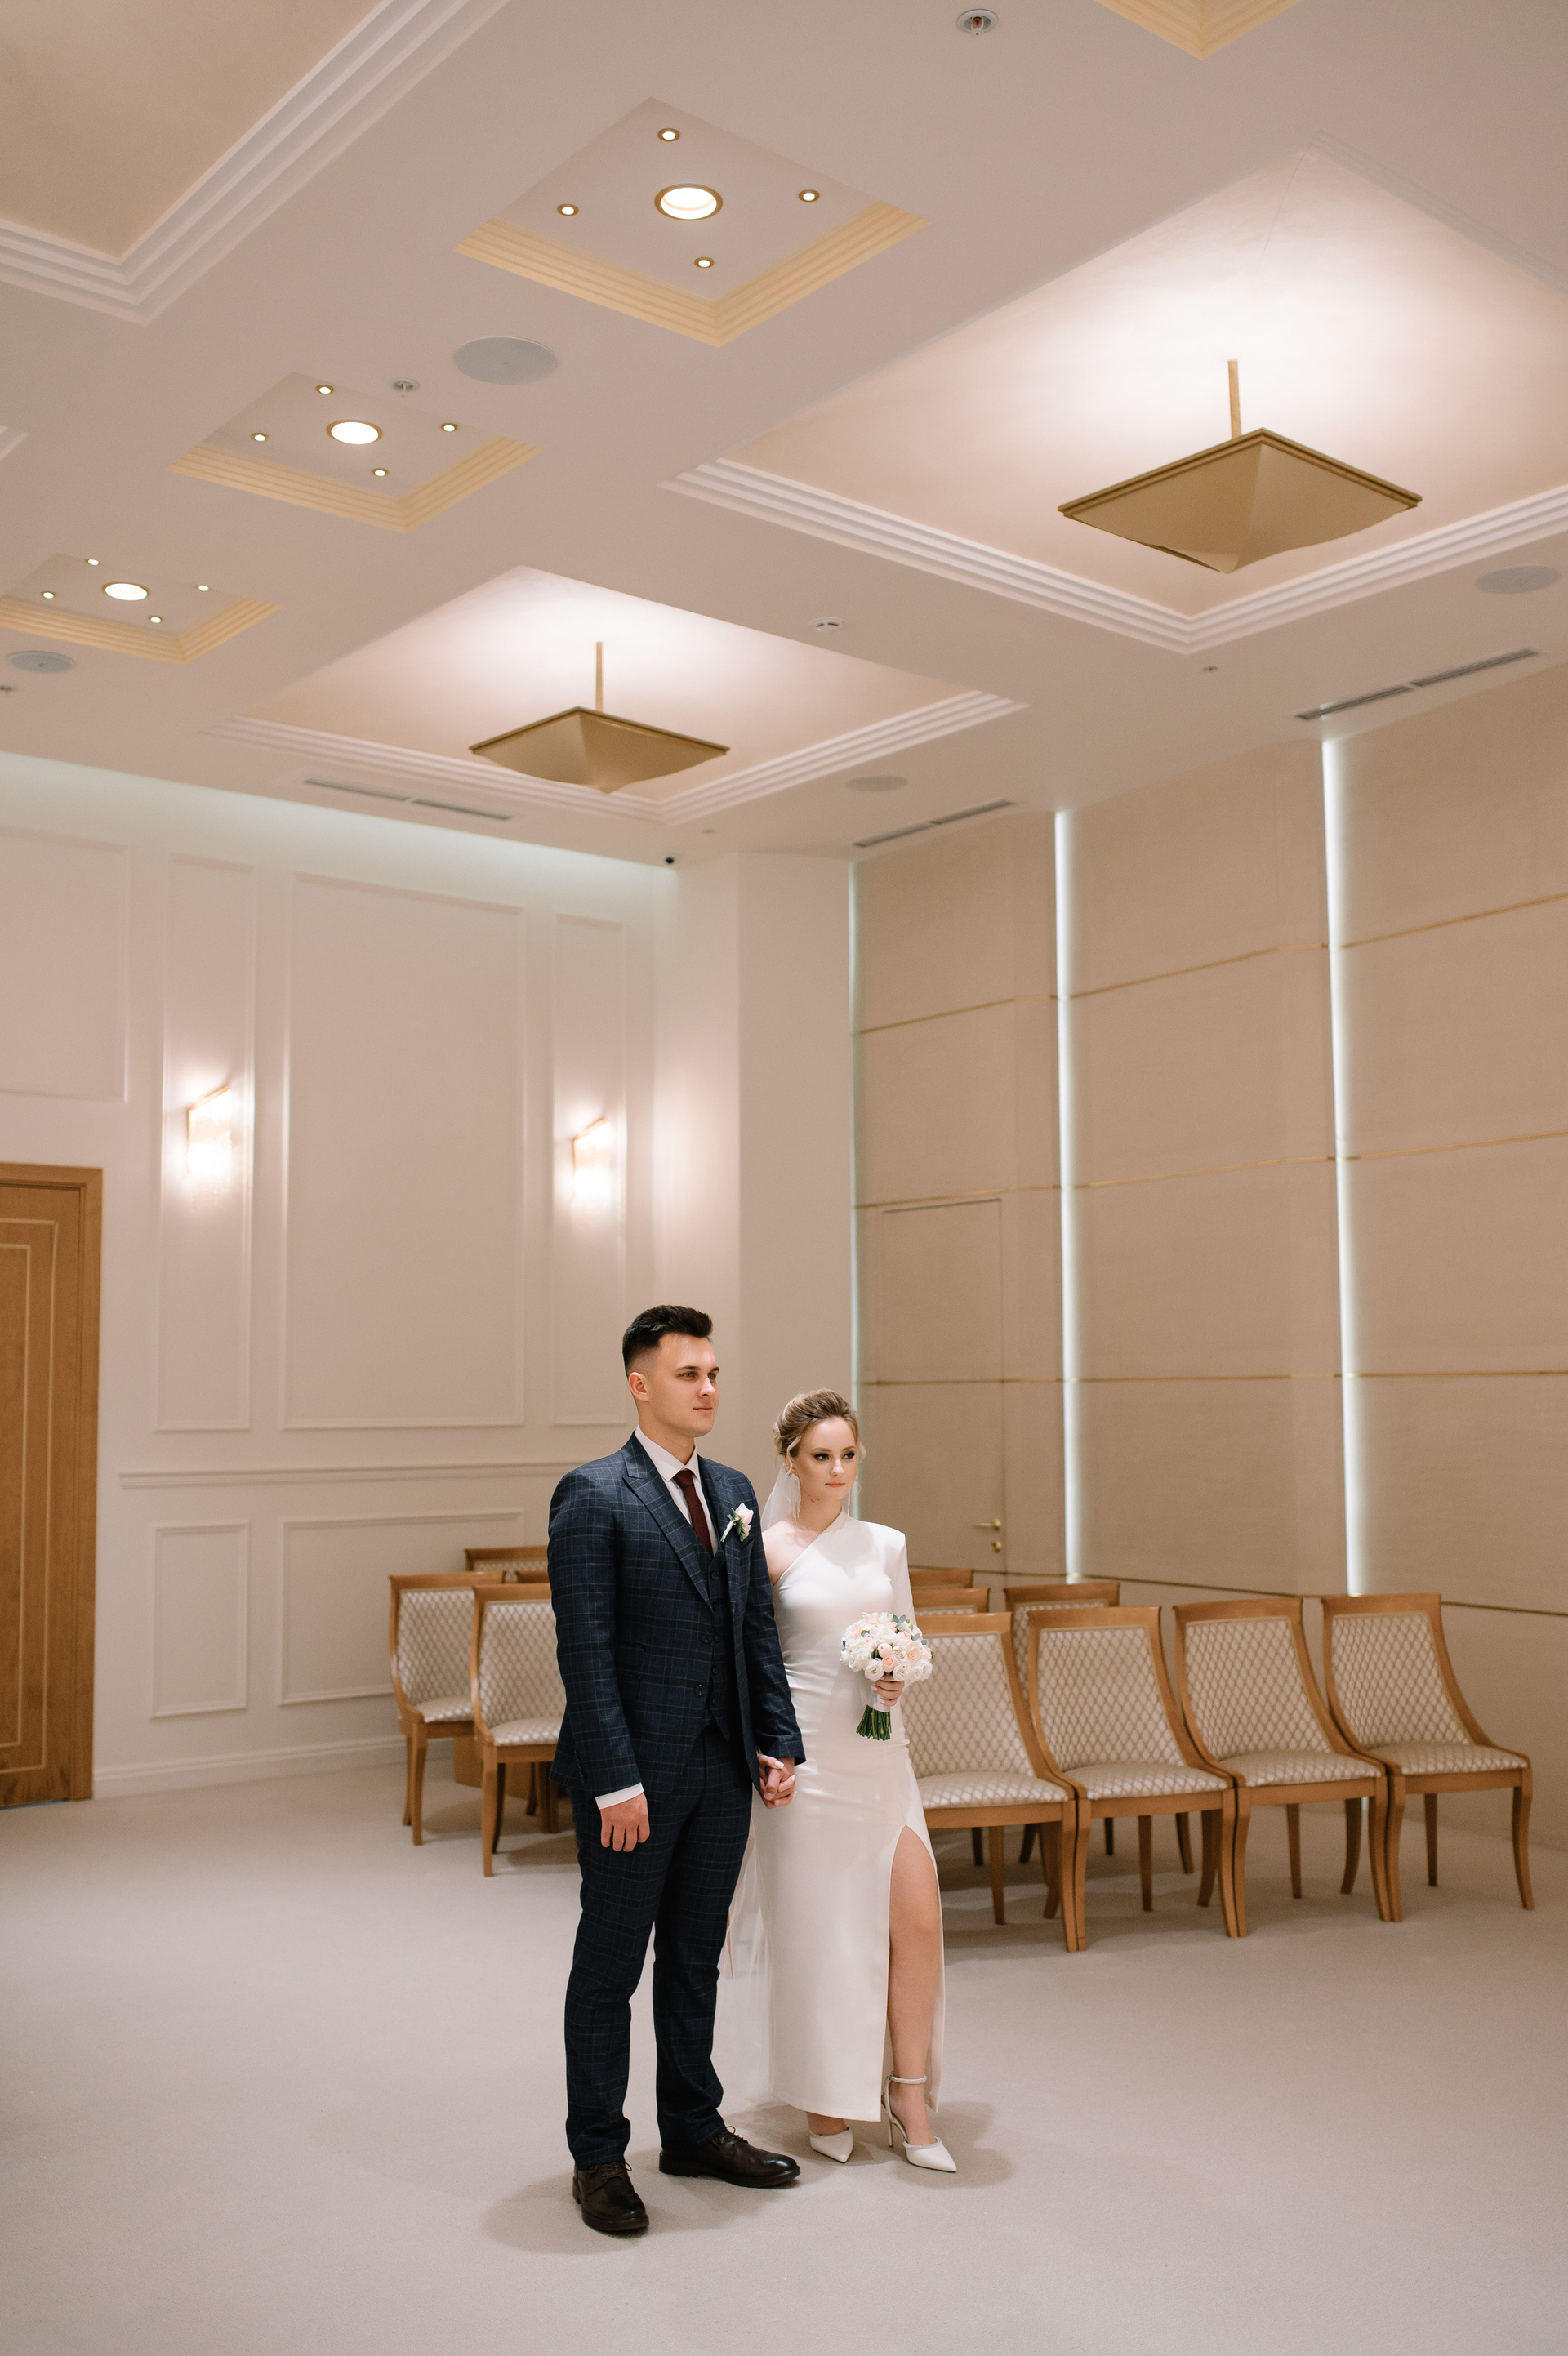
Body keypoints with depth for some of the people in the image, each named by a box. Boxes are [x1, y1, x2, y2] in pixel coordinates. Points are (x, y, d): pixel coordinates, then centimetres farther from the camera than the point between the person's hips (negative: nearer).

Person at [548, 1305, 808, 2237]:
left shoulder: (734, 1492, 10)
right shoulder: (593, 1497, -12)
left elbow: (759, 1629, 13)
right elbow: (587, 1654, -15)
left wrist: (779, 1743, 5)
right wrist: (617, 1783, -18)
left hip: (724, 1772, 6)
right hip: (636, 1774, -6)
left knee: (697, 1960, 18)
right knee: (610, 1968, 7)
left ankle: (694, 2131, 33)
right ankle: (599, 2158, 21)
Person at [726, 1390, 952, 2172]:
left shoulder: (885, 1544, 8)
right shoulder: (769, 1549, -4)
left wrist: (898, 1674, -6)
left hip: (880, 1751, 4)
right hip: (805, 1754, -4)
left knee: (918, 1918, -2)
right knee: (815, 1928, 5)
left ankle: (909, 2095, 15)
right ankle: (825, 2100, 23)